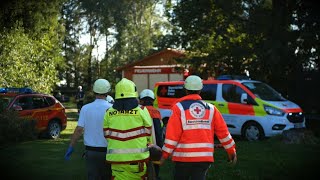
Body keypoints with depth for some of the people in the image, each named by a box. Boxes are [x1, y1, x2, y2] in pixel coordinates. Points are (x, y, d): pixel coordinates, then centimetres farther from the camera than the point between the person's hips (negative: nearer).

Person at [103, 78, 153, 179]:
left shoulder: (109, 113, 2)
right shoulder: (141, 111, -4)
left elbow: (107, 135, 8)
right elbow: (149, 133, 2)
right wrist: (150, 146, 20)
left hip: (117, 159, 2)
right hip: (138, 157, -2)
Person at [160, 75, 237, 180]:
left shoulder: (179, 107, -2)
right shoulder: (210, 108, 7)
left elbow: (173, 133, -8)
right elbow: (223, 132, 7)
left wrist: (165, 154, -2)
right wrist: (231, 151, 16)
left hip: (184, 156, -2)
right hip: (205, 157, 2)